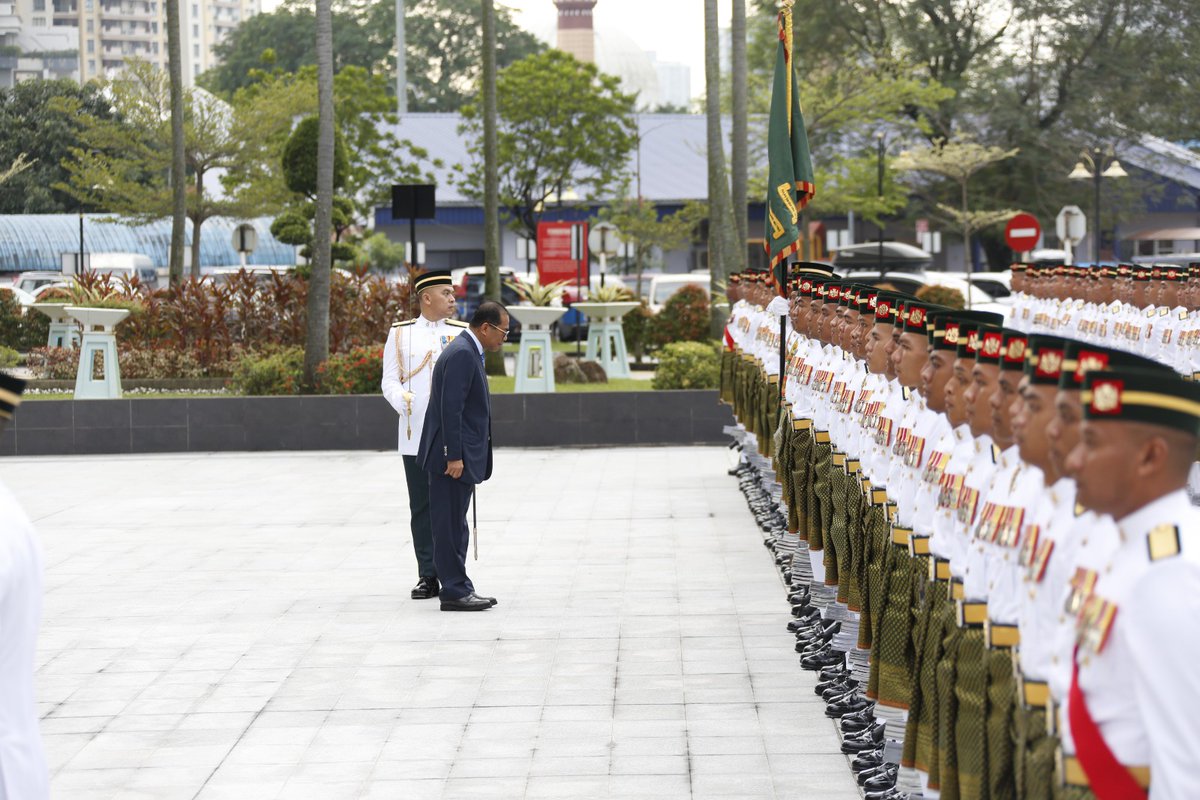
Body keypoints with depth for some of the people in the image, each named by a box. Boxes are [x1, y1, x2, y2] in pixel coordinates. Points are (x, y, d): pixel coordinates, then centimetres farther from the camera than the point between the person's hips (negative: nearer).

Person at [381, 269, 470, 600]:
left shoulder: (462, 333, 7)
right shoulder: (400, 334, 8)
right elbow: (390, 381, 4)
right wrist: (404, 402, -16)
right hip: (416, 437, 0)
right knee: (421, 508, 4)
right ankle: (427, 576, 11)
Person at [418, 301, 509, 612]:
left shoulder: (466, 352, 17)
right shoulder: (462, 354, -16)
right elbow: (450, 407, -22)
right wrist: (454, 456, -23)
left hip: (460, 457, 11)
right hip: (453, 457, -11)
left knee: (454, 527, 13)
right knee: (450, 526, -5)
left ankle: (459, 589, 19)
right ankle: (454, 592, -3)